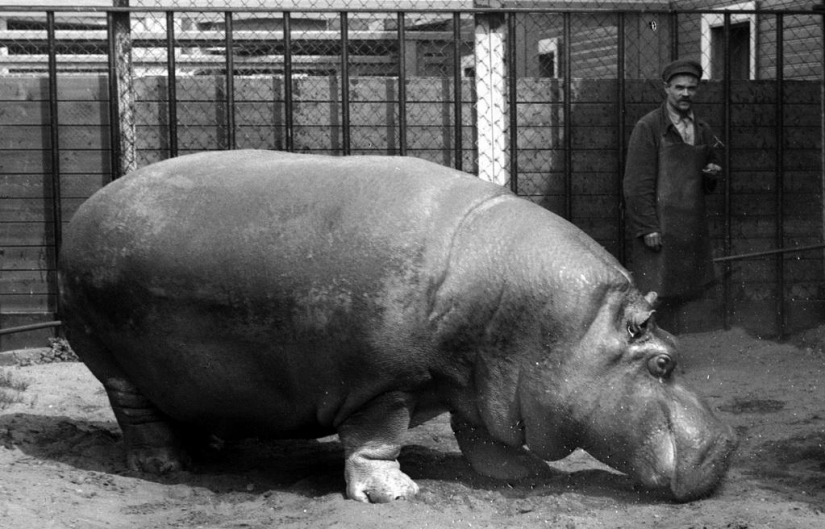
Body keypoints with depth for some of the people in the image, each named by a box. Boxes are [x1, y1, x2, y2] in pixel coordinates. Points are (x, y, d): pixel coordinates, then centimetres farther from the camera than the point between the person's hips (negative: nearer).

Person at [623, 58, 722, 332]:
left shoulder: (703, 131, 15)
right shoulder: (648, 127, -4)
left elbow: (708, 186, 26)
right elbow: (637, 183, -9)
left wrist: (712, 174, 2)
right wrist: (648, 228, -15)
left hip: (692, 226, 6)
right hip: (658, 229, -6)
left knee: (677, 298, 8)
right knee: (655, 297, -7)